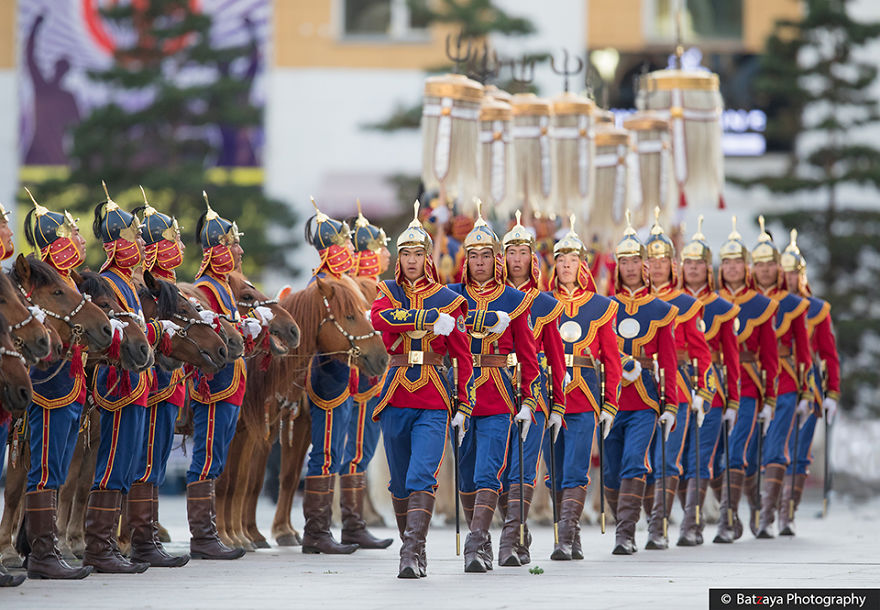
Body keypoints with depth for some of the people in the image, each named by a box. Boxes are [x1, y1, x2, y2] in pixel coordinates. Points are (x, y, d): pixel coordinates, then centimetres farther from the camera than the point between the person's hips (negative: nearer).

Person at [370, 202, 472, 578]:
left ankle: (412, 551, -22)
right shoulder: (388, 292, 8)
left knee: (422, 477, -16)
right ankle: (413, 548, 23)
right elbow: (378, 318, -16)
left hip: (434, 401, -2)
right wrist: (430, 318, -24)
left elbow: (462, 356, 7)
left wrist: (463, 405, 3)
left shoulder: (448, 300, 4)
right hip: (395, 398, 3)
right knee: (400, 482, 9)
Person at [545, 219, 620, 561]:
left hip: (584, 400, -3)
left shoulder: (601, 307, 5)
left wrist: (610, 405, 0)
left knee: (574, 472, -11)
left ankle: (566, 540, -15)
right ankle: (572, 539, 16)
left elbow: (612, 361, 6)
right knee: (557, 474, 6)